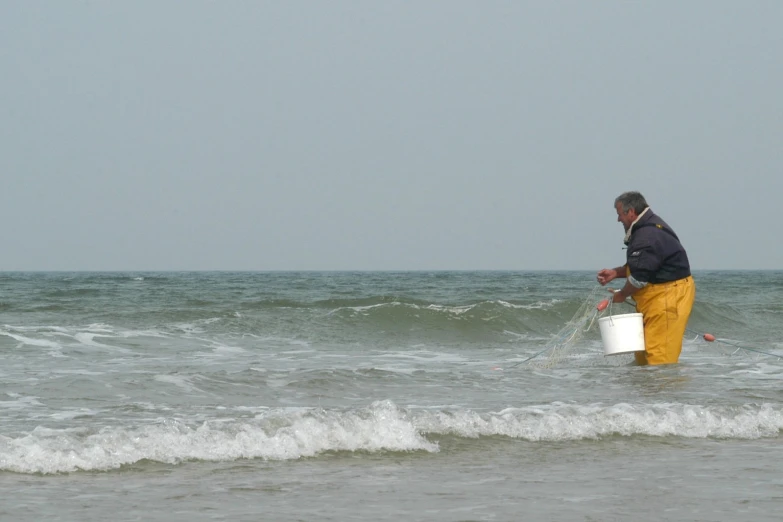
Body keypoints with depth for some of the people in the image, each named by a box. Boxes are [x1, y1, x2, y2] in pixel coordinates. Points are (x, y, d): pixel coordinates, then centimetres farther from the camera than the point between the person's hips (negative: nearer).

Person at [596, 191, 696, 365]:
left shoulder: (648, 236, -21)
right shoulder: (645, 229, 15)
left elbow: (639, 277, -22)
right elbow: (640, 266, 27)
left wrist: (622, 294, -4)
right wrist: (616, 272, 13)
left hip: (669, 297, -11)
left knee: (657, 354, -13)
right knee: (642, 354, 13)